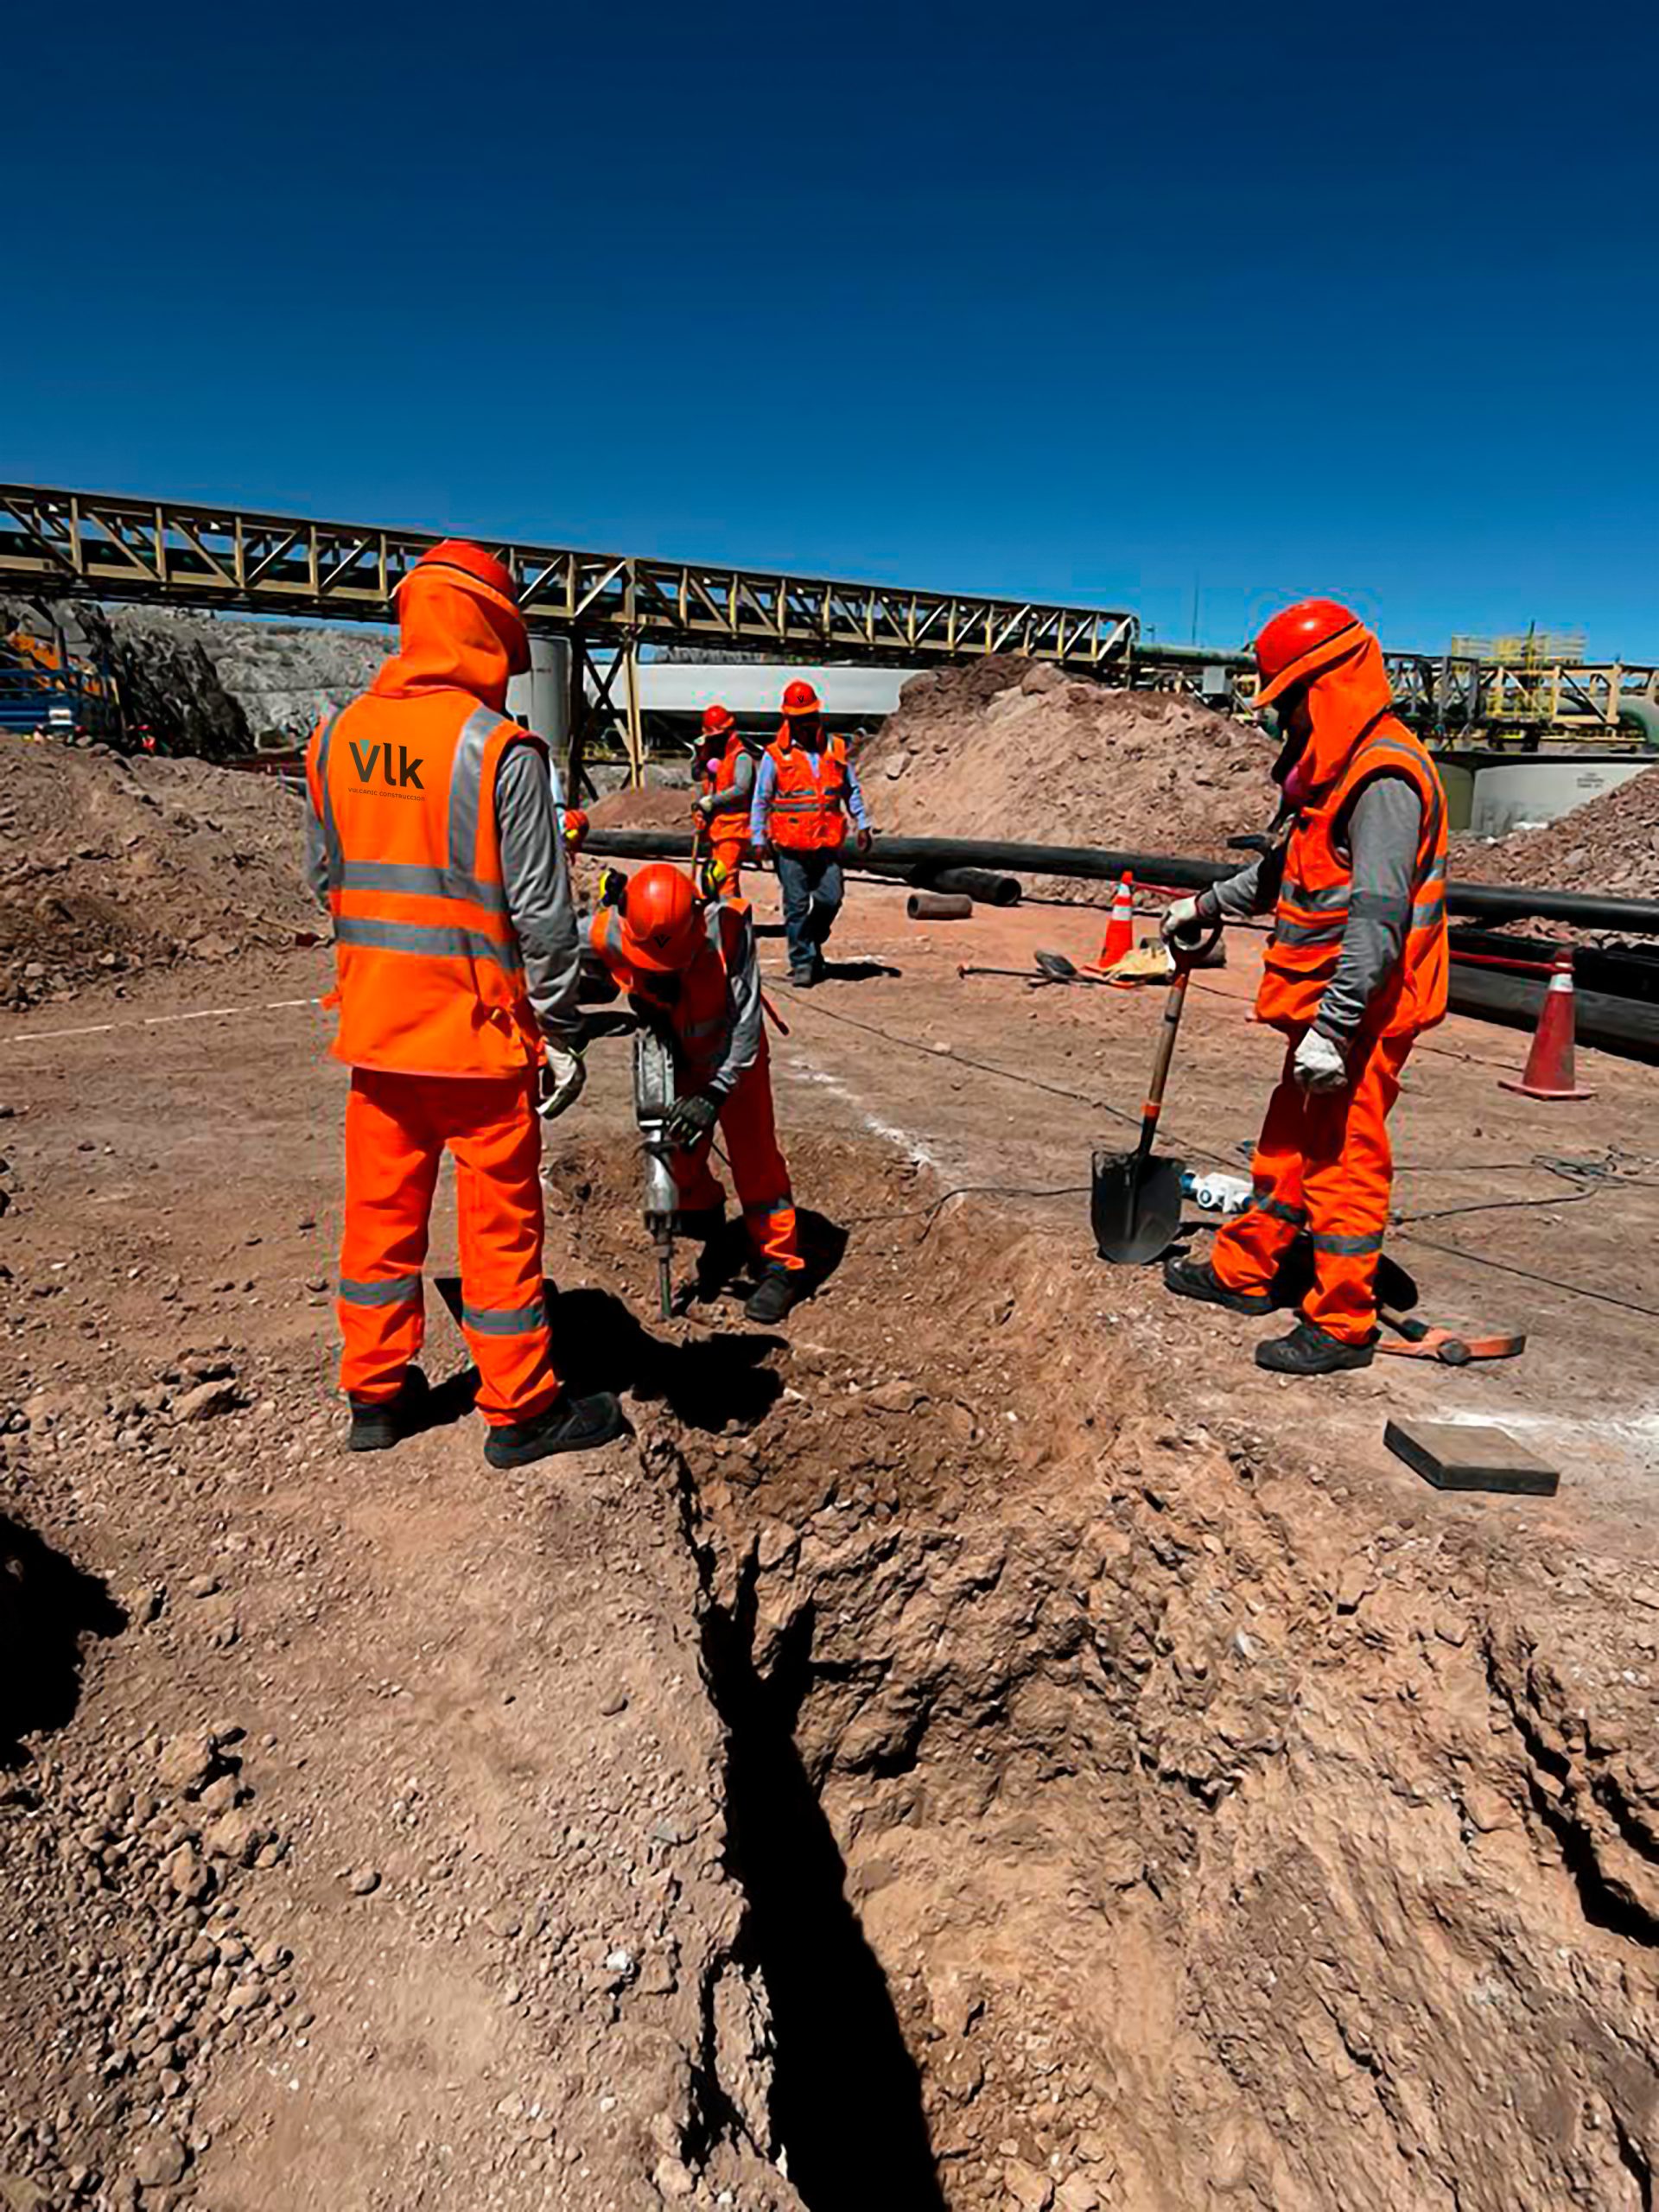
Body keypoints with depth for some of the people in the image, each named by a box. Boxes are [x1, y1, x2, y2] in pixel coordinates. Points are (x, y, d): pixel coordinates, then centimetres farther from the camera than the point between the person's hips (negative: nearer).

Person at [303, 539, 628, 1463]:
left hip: (374, 1026, 6)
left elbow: (325, 877, 14)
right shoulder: (499, 747, -14)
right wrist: (562, 1032, -6)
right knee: (501, 1221, 6)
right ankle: (522, 1411, 20)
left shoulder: (339, 736, 5)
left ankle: (377, 1394, 31)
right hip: (480, 1031, -6)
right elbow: (541, 910, -14)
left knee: (382, 1210, 16)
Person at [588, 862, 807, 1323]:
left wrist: (715, 1094, -36)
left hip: (730, 1050, -3)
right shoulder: (607, 935, -27)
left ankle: (781, 1264, 3)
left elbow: (745, 1022, -31)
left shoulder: (726, 928, -35)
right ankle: (703, 1213, 45)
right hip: (671, 1053, 3)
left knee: (752, 1151, -9)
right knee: (677, 1145, 11)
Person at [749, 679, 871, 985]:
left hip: (828, 843, 3)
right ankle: (802, 963, 8)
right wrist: (758, 838, -2)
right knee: (797, 906, -1)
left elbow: (852, 790, 18)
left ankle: (813, 944, 27)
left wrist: (862, 824, 12)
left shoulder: (836, 749, 9)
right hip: (790, 845, -2)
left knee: (830, 899, 0)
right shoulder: (775, 755, 1)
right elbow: (760, 801, 4)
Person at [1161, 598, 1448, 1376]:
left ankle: (1342, 1326, 11)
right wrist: (1207, 904, 34)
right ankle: (1243, 1272, 34)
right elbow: (1285, 869, 30)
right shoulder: (1338, 769, 15)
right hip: (1327, 1006, 10)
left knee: (1343, 1161, -2)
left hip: (1361, 1014, -10)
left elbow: (1378, 919, -27)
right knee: (1288, 1142, 19)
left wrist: (1332, 1029, -29)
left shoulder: (1384, 776, -19)